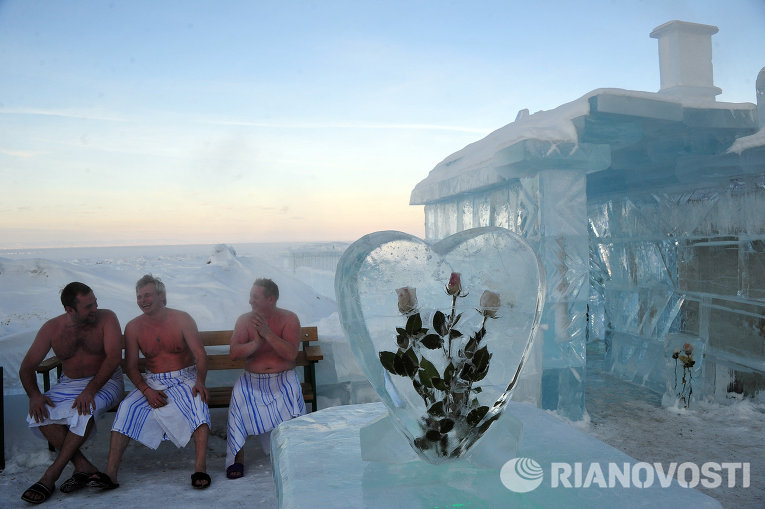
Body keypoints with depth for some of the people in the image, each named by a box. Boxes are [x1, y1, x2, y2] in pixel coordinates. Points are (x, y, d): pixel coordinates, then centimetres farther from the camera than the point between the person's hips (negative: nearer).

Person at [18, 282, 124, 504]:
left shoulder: (107, 318, -12)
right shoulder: (52, 328, -4)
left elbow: (114, 357, -20)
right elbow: (26, 368, 1)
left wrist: (90, 390, -30)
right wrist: (34, 394, -18)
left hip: (105, 381, -4)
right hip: (69, 384, 4)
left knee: (85, 409, -35)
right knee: (39, 415, -23)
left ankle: (52, 474, -23)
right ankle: (84, 467, -21)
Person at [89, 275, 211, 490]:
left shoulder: (181, 319, -4)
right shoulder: (133, 327, 3)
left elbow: (200, 355, -9)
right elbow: (131, 367, 3)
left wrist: (199, 381, -28)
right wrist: (147, 390, -16)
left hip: (185, 379, -3)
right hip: (152, 382, 3)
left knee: (198, 401, -33)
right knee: (127, 407, -24)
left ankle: (200, 469, -36)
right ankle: (110, 473, -24)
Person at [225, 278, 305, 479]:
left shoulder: (289, 318, -3)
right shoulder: (244, 320, 3)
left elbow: (291, 354, -15)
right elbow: (234, 353, -8)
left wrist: (267, 333, -24)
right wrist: (255, 344, -26)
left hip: (283, 377, -1)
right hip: (252, 379, 1)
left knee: (292, 393, -31)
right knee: (239, 396, -28)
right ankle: (238, 455, -16)